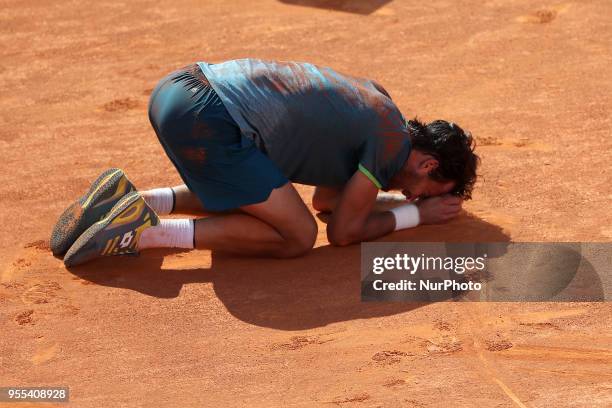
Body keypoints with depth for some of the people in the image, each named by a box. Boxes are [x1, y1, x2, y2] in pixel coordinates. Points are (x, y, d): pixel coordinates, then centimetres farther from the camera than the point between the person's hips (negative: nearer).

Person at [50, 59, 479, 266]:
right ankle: (146, 232, -9)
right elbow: (343, 230, 4)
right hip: (206, 122, -9)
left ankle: (129, 200, 13)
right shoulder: (394, 141, -1)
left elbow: (325, 198, 33)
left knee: (243, 194, 31)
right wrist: (418, 214, 17)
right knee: (297, 236, 1)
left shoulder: (375, 98, 25)